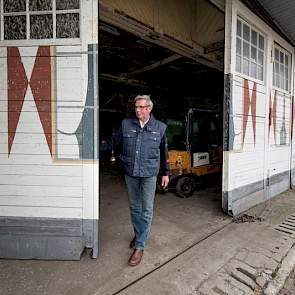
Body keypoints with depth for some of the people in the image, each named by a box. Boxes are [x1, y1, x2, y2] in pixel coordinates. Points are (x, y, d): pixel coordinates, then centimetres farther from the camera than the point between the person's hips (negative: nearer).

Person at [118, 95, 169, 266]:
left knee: (147, 210, 2)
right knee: (134, 207, 16)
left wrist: (166, 173, 9)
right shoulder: (126, 124, 2)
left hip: (149, 174, -2)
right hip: (130, 173, 2)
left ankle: (140, 247, 17)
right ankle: (138, 234, 39)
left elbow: (164, 152, 7)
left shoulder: (160, 127, 0)